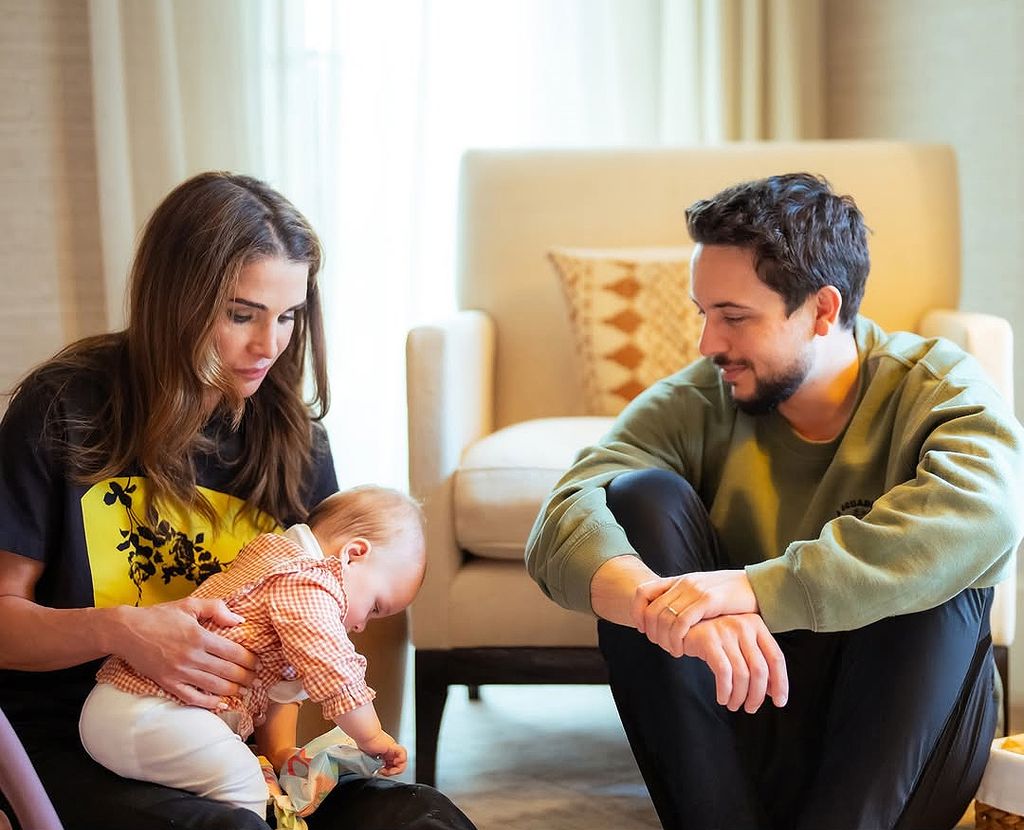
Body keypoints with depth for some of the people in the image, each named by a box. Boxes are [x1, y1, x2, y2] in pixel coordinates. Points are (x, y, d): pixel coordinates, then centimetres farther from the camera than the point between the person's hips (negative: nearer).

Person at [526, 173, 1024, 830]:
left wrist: (757, 588, -42)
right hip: (728, 737, 2)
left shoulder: (938, 387, -10)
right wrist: (662, 602, -44)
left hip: (897, 735, -2)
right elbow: (565, 521, -21)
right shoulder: (696, 403, -4)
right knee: (643, 498, -17)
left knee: (929, 566, -27)